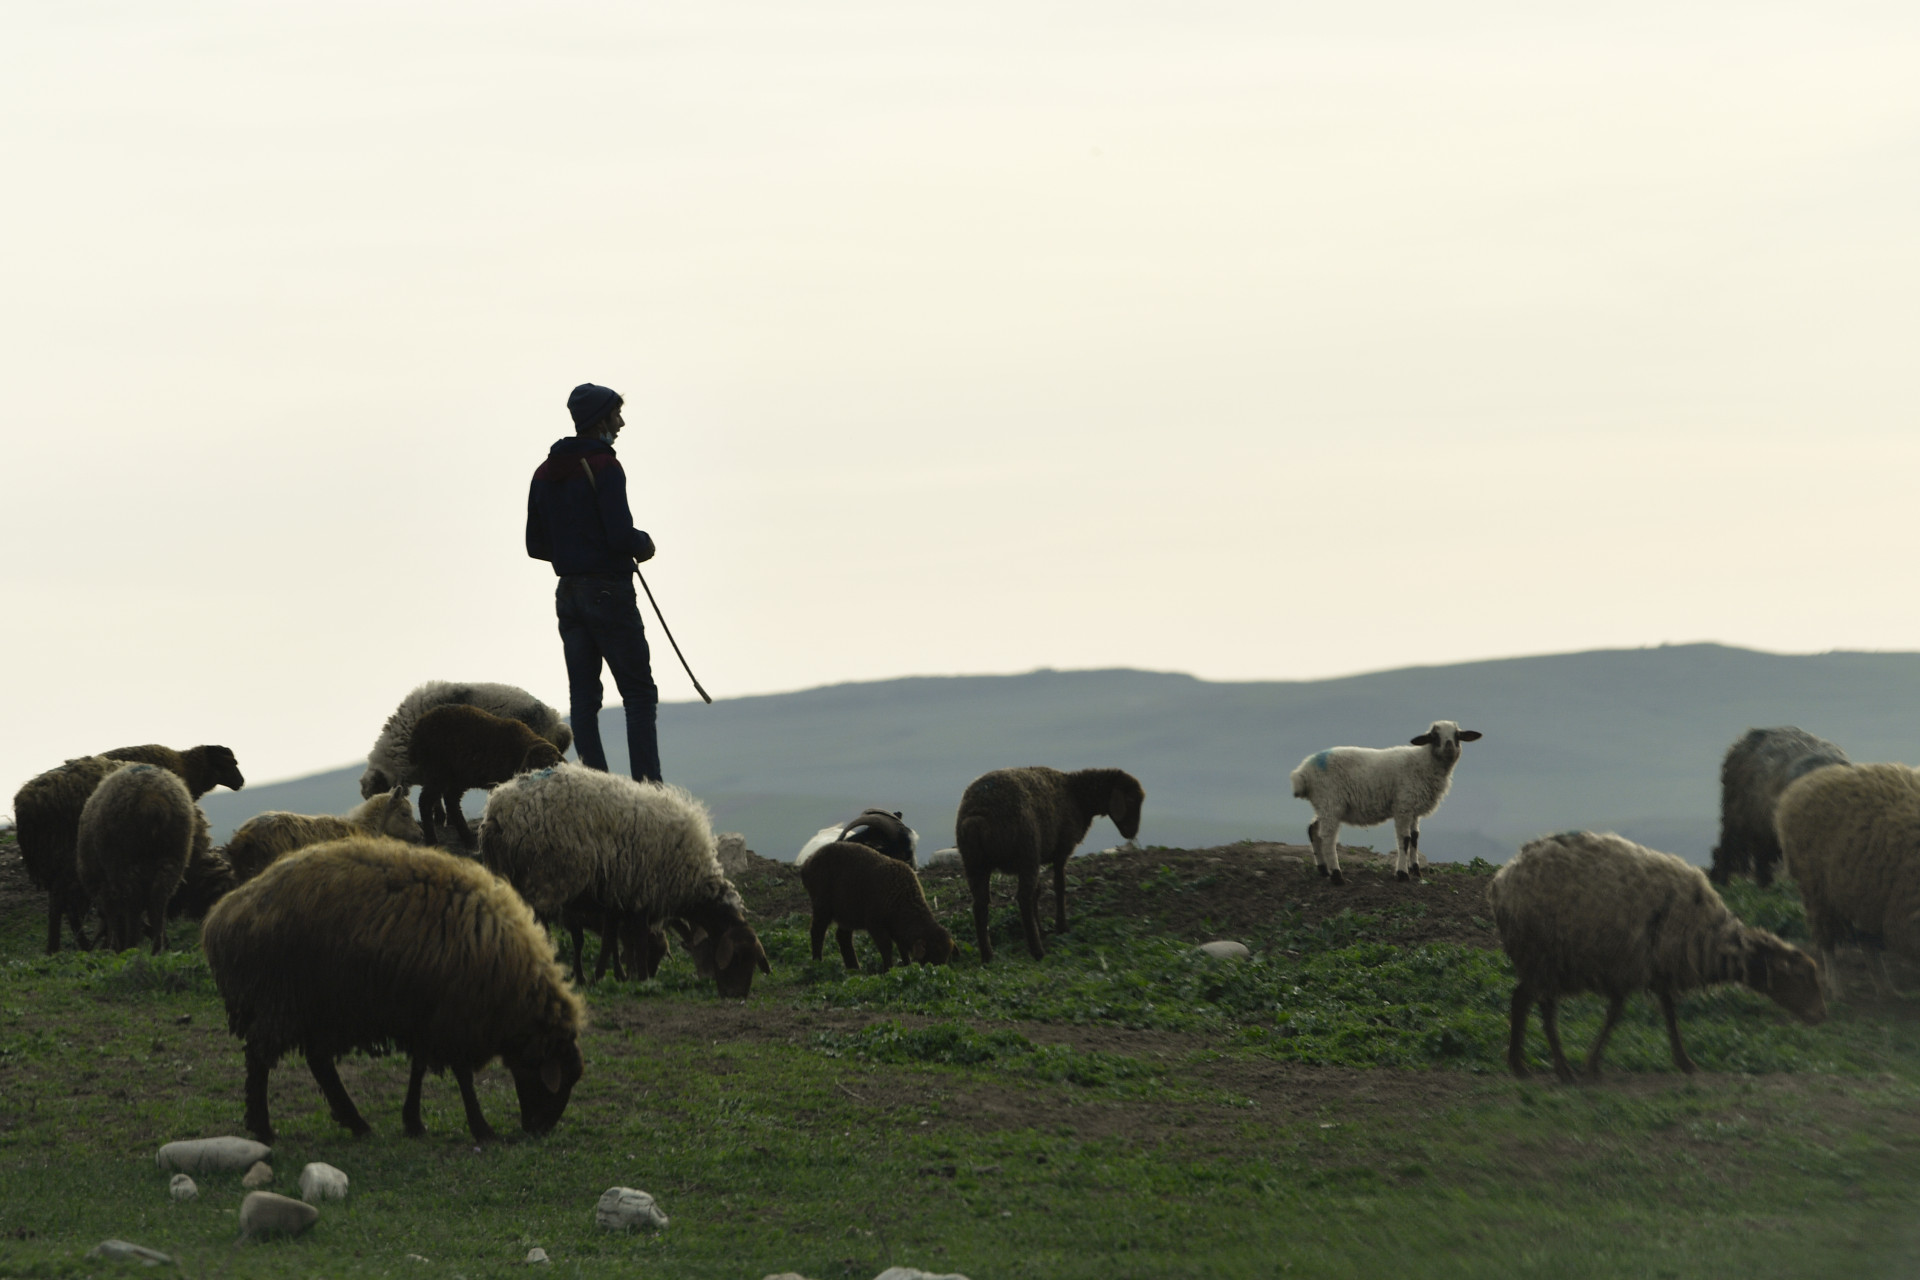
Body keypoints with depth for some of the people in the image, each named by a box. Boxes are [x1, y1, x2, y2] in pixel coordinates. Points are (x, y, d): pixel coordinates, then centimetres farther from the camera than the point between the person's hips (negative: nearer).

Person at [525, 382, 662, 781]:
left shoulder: (544, 474, 11)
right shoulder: (604, 467, -14)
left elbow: (535, 545, 13)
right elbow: (621, 535, -20)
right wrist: (643, 543, 0)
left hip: (568, 594, 7)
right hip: (609, 591, -7)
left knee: (583, 696, 7)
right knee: (639, 692, -3)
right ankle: (648, 789, -9)